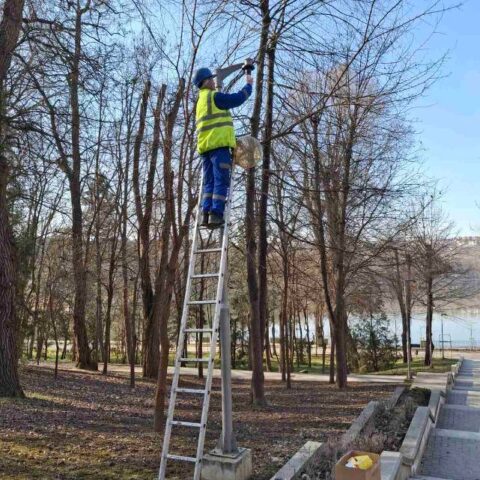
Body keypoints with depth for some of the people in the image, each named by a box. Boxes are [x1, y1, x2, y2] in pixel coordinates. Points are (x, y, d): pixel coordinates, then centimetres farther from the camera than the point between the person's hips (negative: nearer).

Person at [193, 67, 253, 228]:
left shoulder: (200, 102, 27)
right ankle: (216, 214, -18)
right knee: (221, 181, -11)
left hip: (205, 146, 8)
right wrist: (248, 85, 16)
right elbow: (238, 98, 1)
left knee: (209, 182, 4)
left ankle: (206, 214, -6)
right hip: (219, 144, -8)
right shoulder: (214, 96, -1)